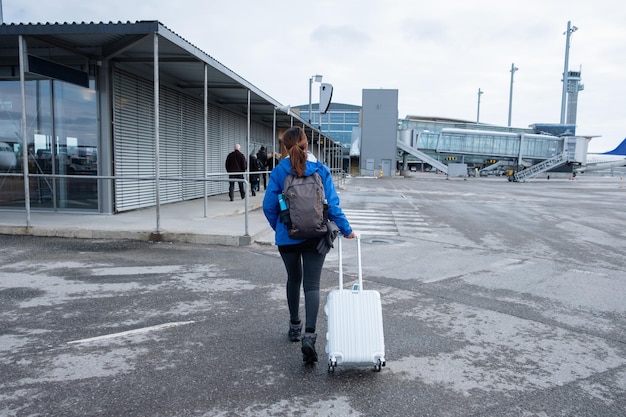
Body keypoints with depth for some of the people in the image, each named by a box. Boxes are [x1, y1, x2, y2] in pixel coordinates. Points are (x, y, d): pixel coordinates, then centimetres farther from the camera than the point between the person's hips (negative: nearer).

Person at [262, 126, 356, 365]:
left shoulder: (279, 172, -5)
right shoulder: (321, 170, -4)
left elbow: (269, 206, -4)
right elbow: (332, 204, -5)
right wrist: (345, 229, 6)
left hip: (287, 237, 1)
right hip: (315, 236, -1)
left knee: (293, 279, 21)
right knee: (312, 285, 1)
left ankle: (295, 326, 36)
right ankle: (309, 334, -15)